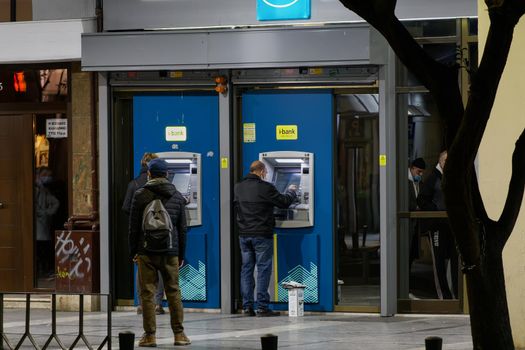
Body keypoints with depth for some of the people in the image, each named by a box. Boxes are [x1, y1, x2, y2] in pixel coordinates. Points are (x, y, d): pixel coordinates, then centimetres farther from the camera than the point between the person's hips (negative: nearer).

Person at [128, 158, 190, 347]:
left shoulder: (141, 195, -2)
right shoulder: (177, 196, 7)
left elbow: (134, 226, -2)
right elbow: (182, 228, 9)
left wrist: (133, 251, 6)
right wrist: (181, 255, 15)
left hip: (146, 251, -3)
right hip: (170, 251, 3)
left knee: (147, 293, 0)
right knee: (173, 291, 9)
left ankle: (150, 335, -1)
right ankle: (179, 334, 8)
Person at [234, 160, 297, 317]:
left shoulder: (238, 188, 6)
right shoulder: (265, 187, -12)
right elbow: (283, 202, -4)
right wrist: (291, 192, 15)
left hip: (244, 235, 6)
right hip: (262, 235, -5)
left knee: (246, 268, 9)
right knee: (263, 269, -1)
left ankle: (247, 306, 8)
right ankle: (262, 307, -3)